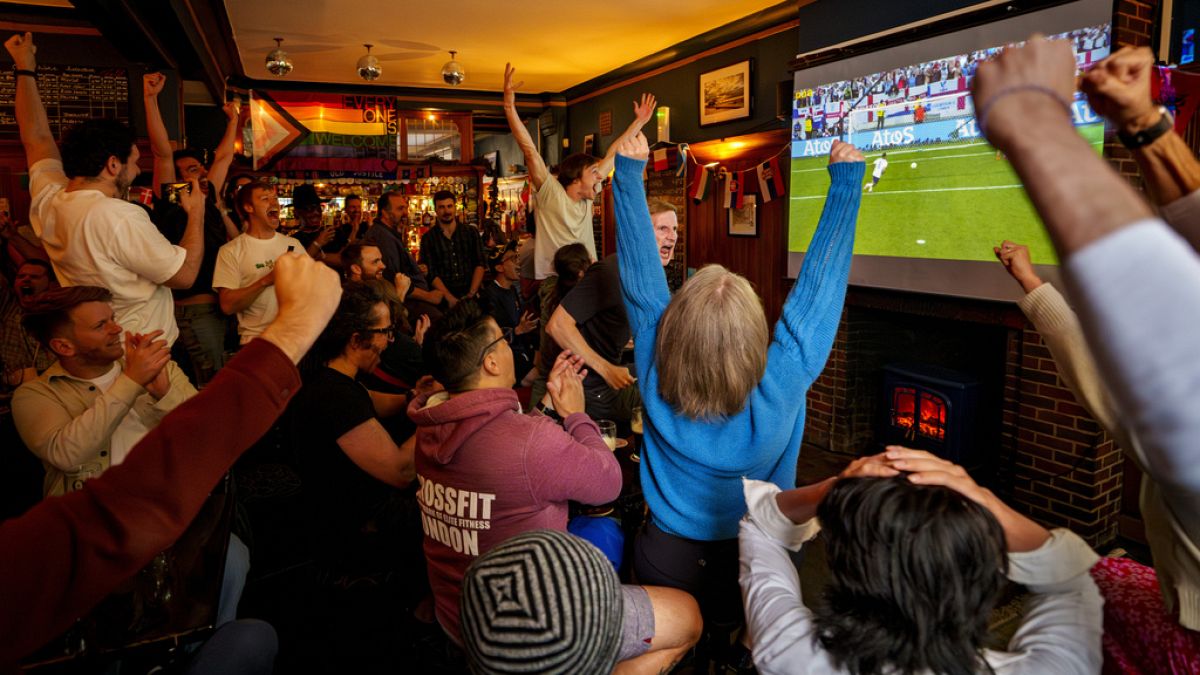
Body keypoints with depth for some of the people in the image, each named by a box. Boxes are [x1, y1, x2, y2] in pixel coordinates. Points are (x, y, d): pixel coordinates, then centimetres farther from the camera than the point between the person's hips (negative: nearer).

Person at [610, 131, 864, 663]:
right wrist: (846, 180, -16)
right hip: (754, 568, -1)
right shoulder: (779, 392, -30)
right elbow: (819, 286, -24)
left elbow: (641, 279, -20)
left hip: (665, 562, 1)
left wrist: (629, 173, -15)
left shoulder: (656, 383, -26)